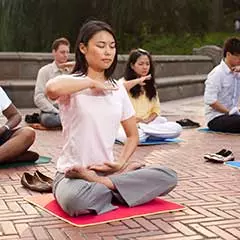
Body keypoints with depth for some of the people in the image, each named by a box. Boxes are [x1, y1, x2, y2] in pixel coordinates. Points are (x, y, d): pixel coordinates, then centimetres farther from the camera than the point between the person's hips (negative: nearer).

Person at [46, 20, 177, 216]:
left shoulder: (118, 88, 10)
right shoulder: (71, 83, -6)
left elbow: (133, 135, 16)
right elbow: (52, 89, -34)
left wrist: (121, 162, -5)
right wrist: (92, 83, -18)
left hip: (106, 170, 5)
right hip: (73, 173, -5)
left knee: (168, 177, -17)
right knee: (75, 200, -41)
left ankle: (100, 184, -14)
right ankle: (119, 191, -12)